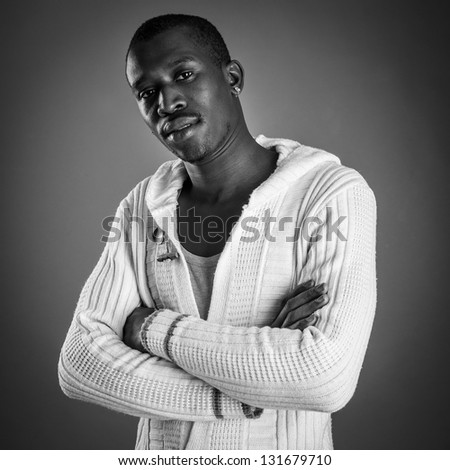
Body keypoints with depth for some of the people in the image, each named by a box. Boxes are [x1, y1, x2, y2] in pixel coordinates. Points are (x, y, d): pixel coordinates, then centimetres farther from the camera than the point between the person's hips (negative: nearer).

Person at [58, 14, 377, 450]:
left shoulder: (334, 193, -19)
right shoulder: (141, 207, -6)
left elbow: (327, 376, -30)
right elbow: (79, 364, -14)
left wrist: (155, 328, -22)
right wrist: (241, 398, -25)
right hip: (159, 451, 4)